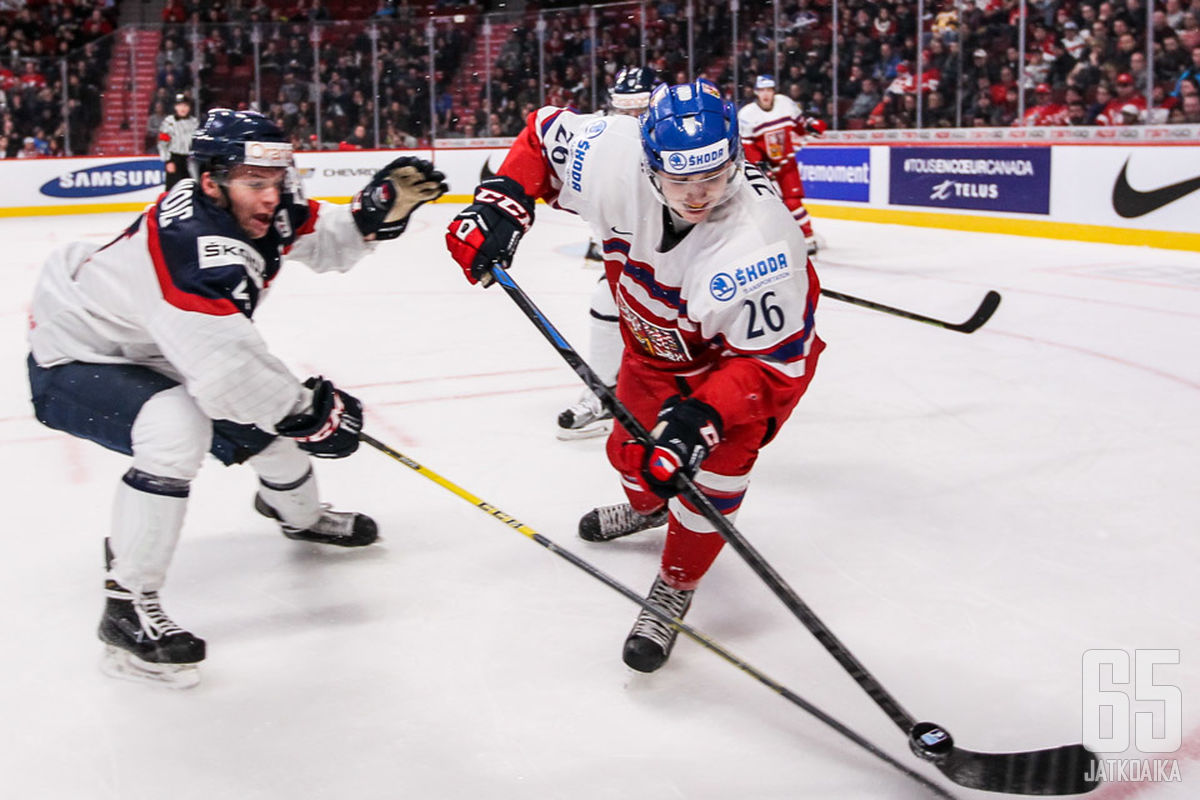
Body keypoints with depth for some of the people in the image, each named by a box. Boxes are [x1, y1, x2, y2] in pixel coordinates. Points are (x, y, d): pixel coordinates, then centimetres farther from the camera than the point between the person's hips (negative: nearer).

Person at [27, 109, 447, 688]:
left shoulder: (265, 201, -12)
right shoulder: (194, 248, -37)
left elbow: (323, 242, 2)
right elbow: (226, 367, -40)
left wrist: (379, 209, -17)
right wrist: (308, 412, -27)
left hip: (151, 350, 9)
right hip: (75, 364, -9)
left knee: (273, 409, 14)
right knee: (178, 427, -35)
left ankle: (299, 514, 47)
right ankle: (128, 607, -23)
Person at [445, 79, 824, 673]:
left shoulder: (760, 245, -43)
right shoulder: (613, 157, -32)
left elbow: (771, 363, -34)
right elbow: (546, 133, -11)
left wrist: (701, 416, -46)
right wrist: (500, 204, -23)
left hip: (754, 345, -5)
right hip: (658, 338, 5)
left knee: (715, 456, -20)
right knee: (631, 446, 19)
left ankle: (675, 586, 6)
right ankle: (646, 507, 56)